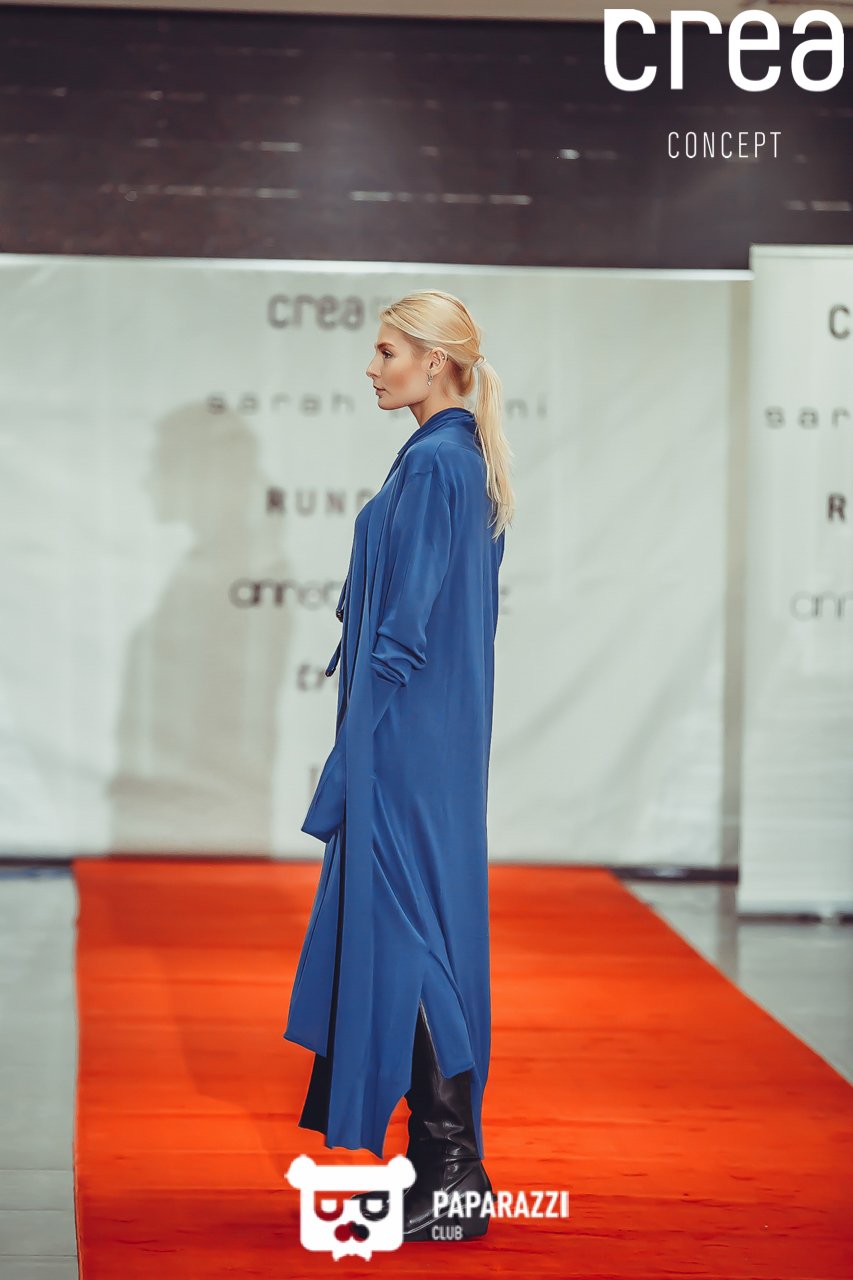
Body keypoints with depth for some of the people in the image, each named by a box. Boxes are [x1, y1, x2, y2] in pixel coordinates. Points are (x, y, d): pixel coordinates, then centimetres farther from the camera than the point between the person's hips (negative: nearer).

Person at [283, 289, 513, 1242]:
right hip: (440, 733, 10)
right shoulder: (465, 460, 14)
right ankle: (446, 1162, 18)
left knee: (407, 926, -6)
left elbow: (407, 621, -19)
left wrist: (357, 752, -17)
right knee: (428, 926, 12)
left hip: (410, 736, -10)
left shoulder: (432, 464, -16)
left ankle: (450, 1175, -3)